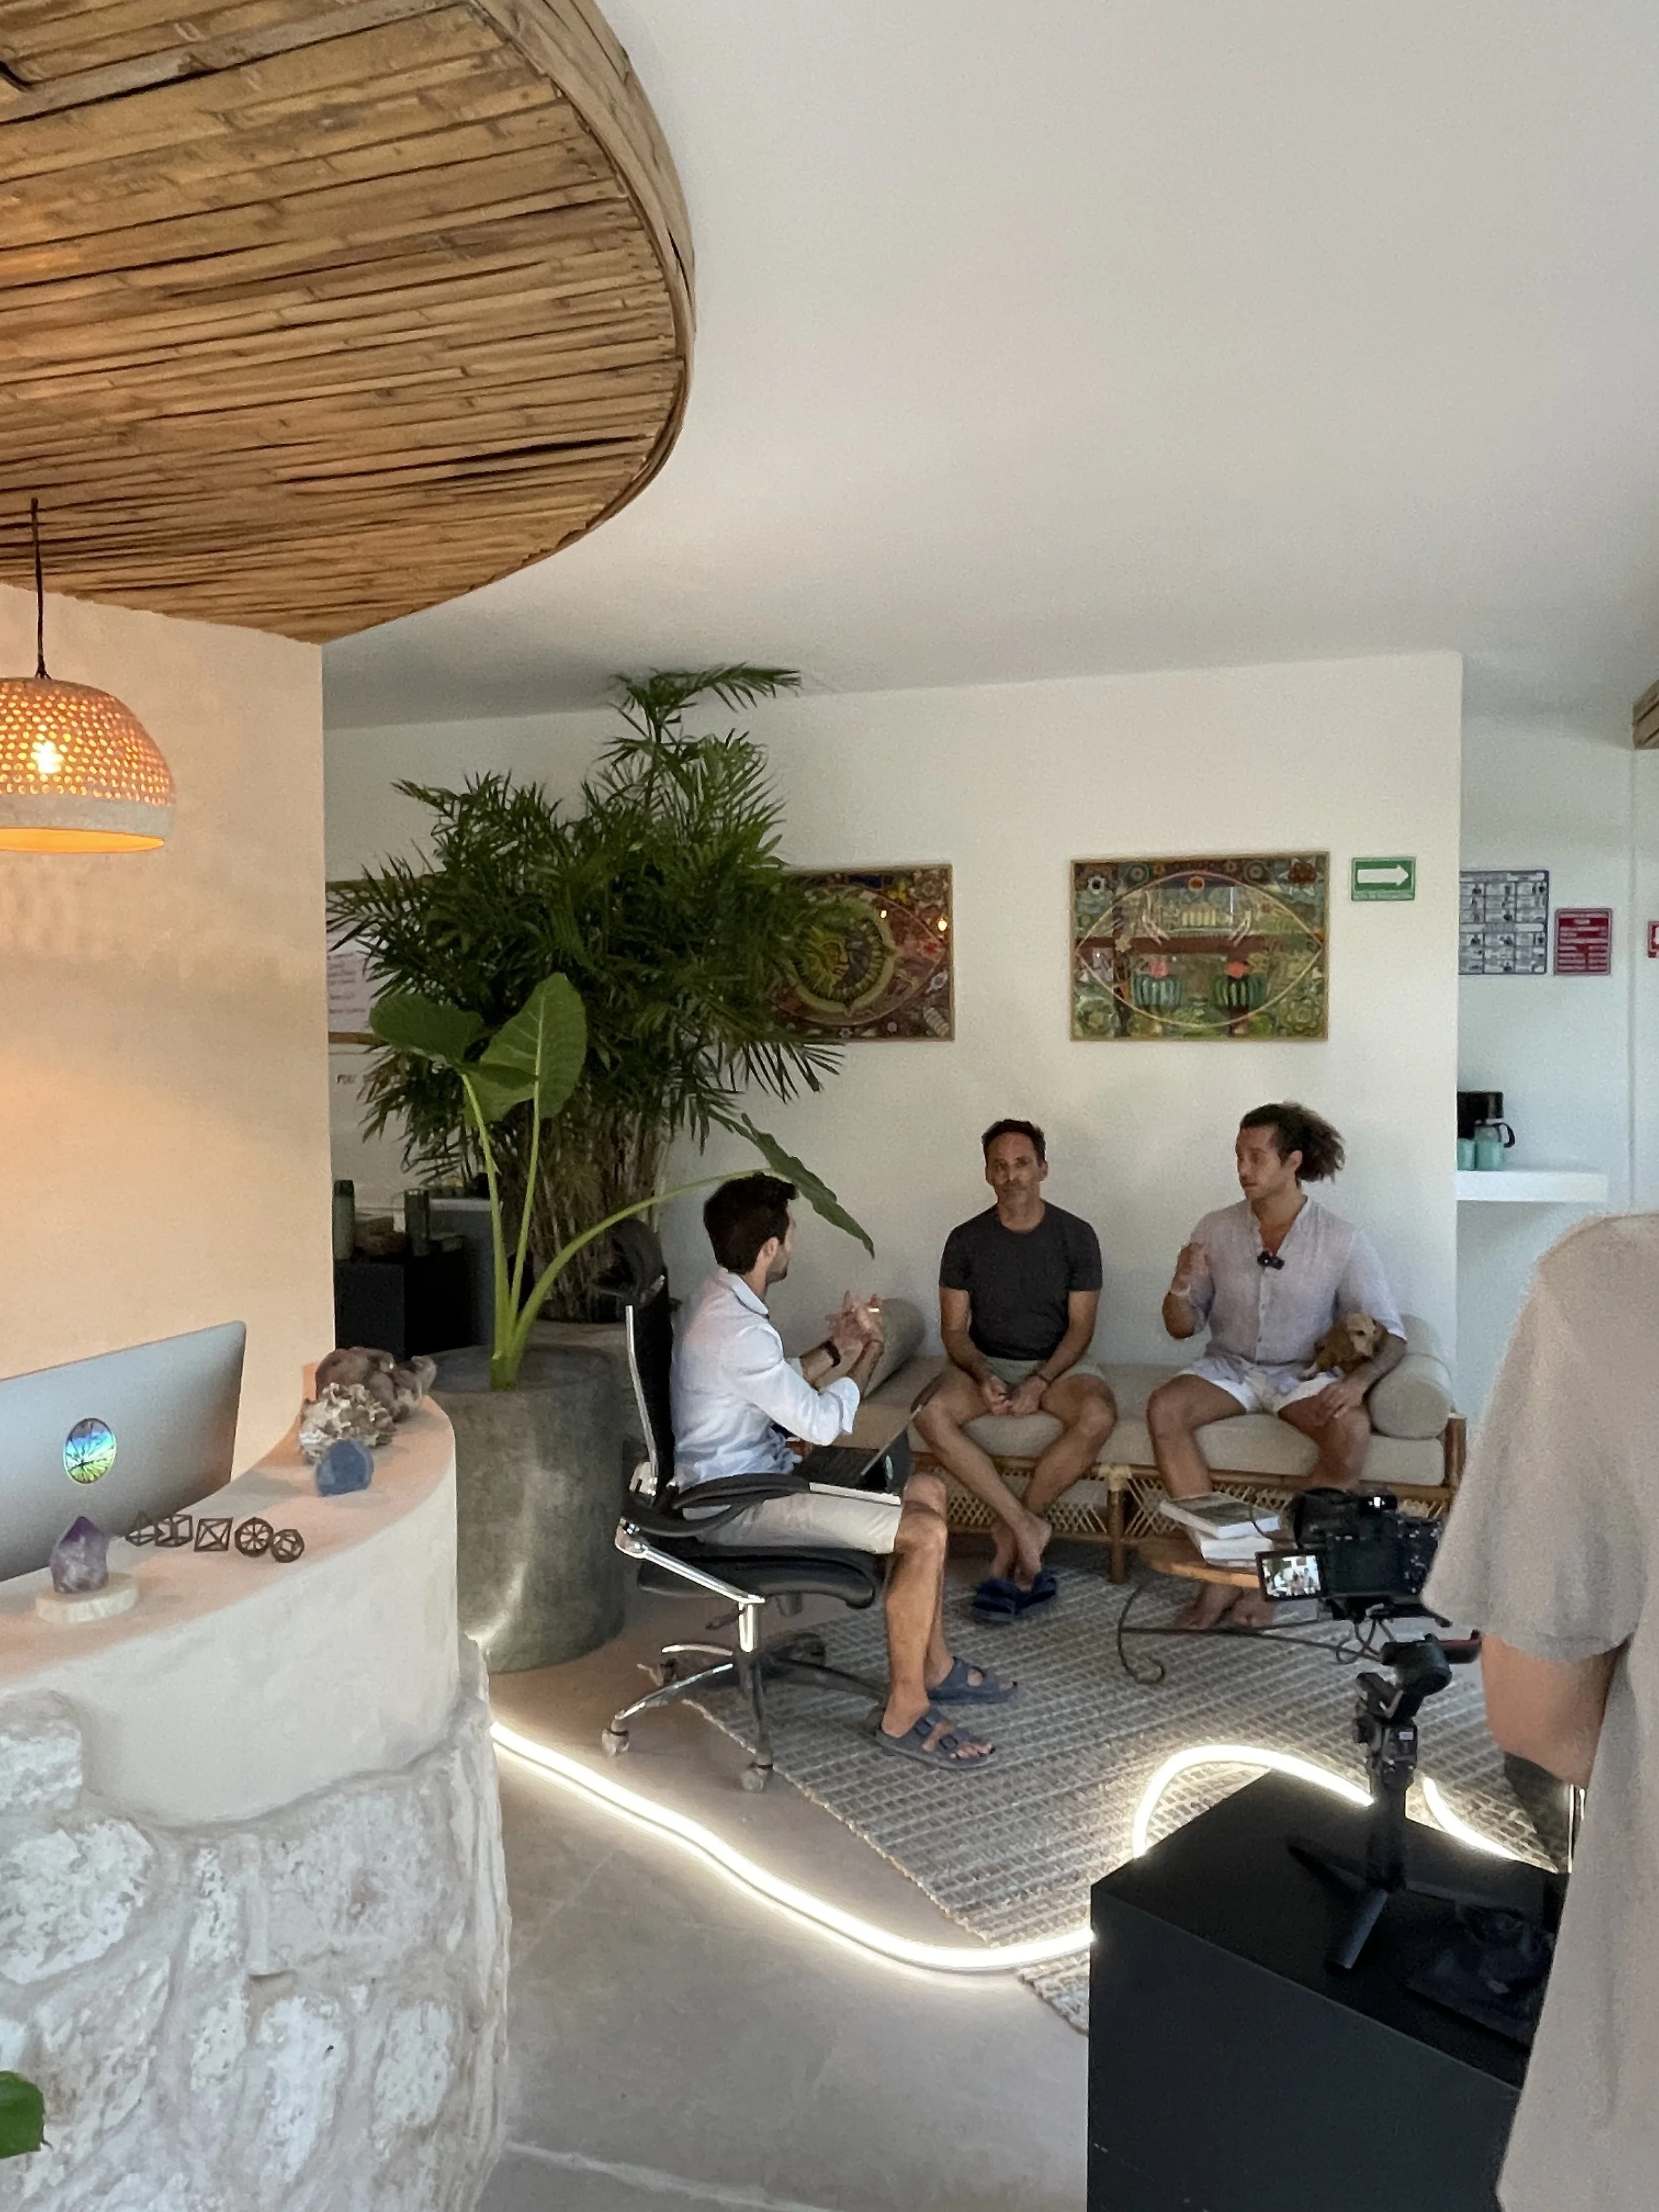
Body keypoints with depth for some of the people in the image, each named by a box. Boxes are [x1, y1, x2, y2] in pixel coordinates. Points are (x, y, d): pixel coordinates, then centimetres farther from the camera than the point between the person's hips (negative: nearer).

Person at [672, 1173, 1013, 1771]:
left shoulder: (725, 1301, 6)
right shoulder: (736, 1330, -27)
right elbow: (821, 1423, -19)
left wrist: (837, 1349, 6)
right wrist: (867, 1353, -4)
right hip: (736, 1503, -10)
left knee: (927, 1490, 12)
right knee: (926, 1534, -18)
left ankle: (934, 1665, 21)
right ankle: (904, 1713, -4)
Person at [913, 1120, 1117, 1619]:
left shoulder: (1076, 1236, -3)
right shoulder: (966, 1239, -1)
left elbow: (1081, 1325, -4)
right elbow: (954, 1329, 0)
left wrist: (1040, 1382, -19)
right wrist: (982, 1375, -20)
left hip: (1057, 1364, 0)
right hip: (987, 1364, 1)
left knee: (1098, 1416, -34)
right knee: (932, 1416, -30)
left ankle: (1007, 1544, -20)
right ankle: (1028, 1526, -22)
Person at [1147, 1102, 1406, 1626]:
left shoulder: (1344, 1242, -8)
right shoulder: (1215, 1229, -1)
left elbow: (1390, 1336, -6)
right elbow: (1182, 1328, 5)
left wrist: (1358, 1379, -28)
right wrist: (1181, 1287, -18)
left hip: (1303, 1374, -2)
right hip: (1230, 1366, 2)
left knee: (1352, 1431, -33)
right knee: (1163, 1408, -28)